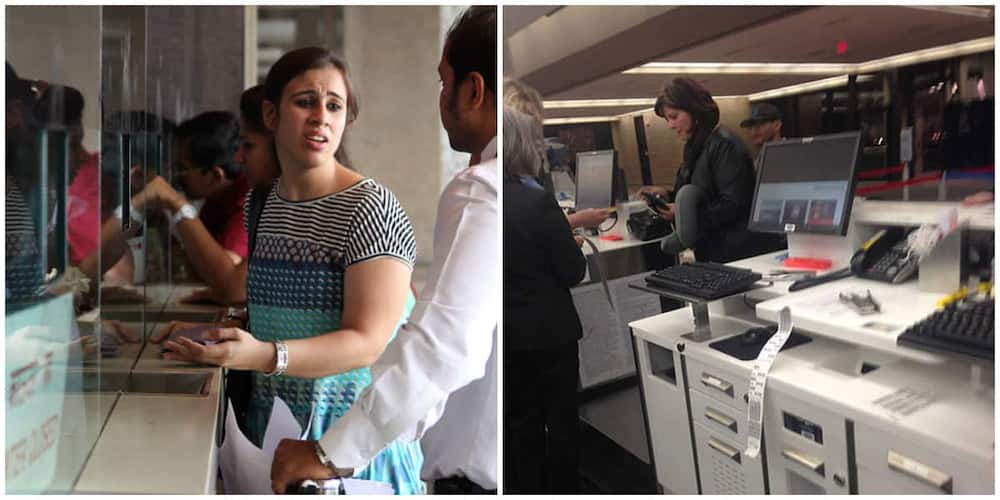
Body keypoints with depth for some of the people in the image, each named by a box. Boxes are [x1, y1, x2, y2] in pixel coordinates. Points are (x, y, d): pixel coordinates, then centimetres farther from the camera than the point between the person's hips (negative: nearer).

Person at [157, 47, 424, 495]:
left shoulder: (370, 207, -16)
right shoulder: (260, 202, 3)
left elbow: (366, 343, -21)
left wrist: (263, 356, -33)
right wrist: (211, 341, -3)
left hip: (351, 429, -5)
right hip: (269, 422, 5)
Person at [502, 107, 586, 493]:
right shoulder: (537, 202, -22)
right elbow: (573, 271, -14)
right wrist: (572, 247, 6)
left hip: (509, 332, 6)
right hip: (549, 331, -5)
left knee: (521, 421, 18)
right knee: (561, 421, 13)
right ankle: (561, 490, 26)